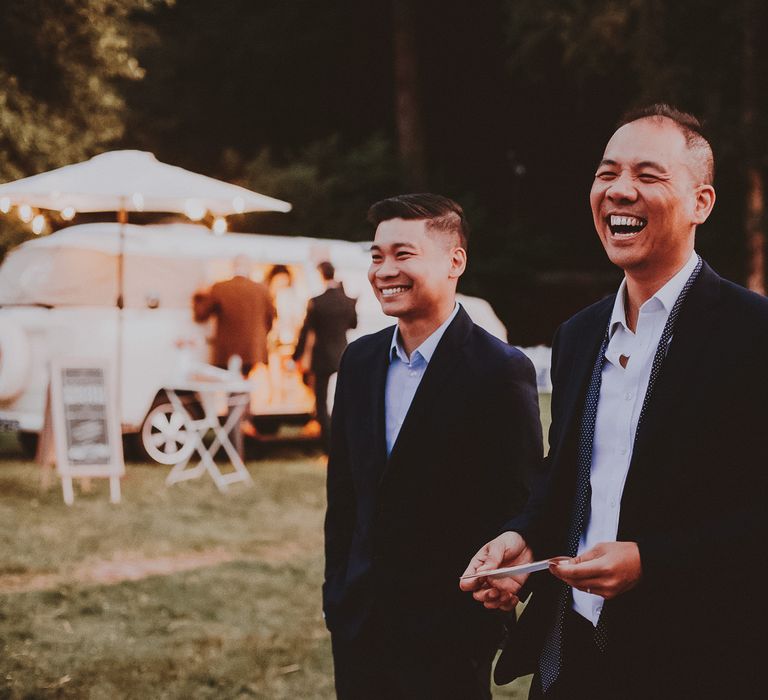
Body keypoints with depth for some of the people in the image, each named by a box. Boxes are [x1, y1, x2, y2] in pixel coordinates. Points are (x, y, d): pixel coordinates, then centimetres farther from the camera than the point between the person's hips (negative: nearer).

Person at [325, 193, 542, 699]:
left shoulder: (502, 371, -12)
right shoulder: (360, 360, 6)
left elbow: (517, 510, -11)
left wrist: (483, 620, -11)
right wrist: (336, 593, 10)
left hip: (448, 636, -5)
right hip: (360, 625, 6)